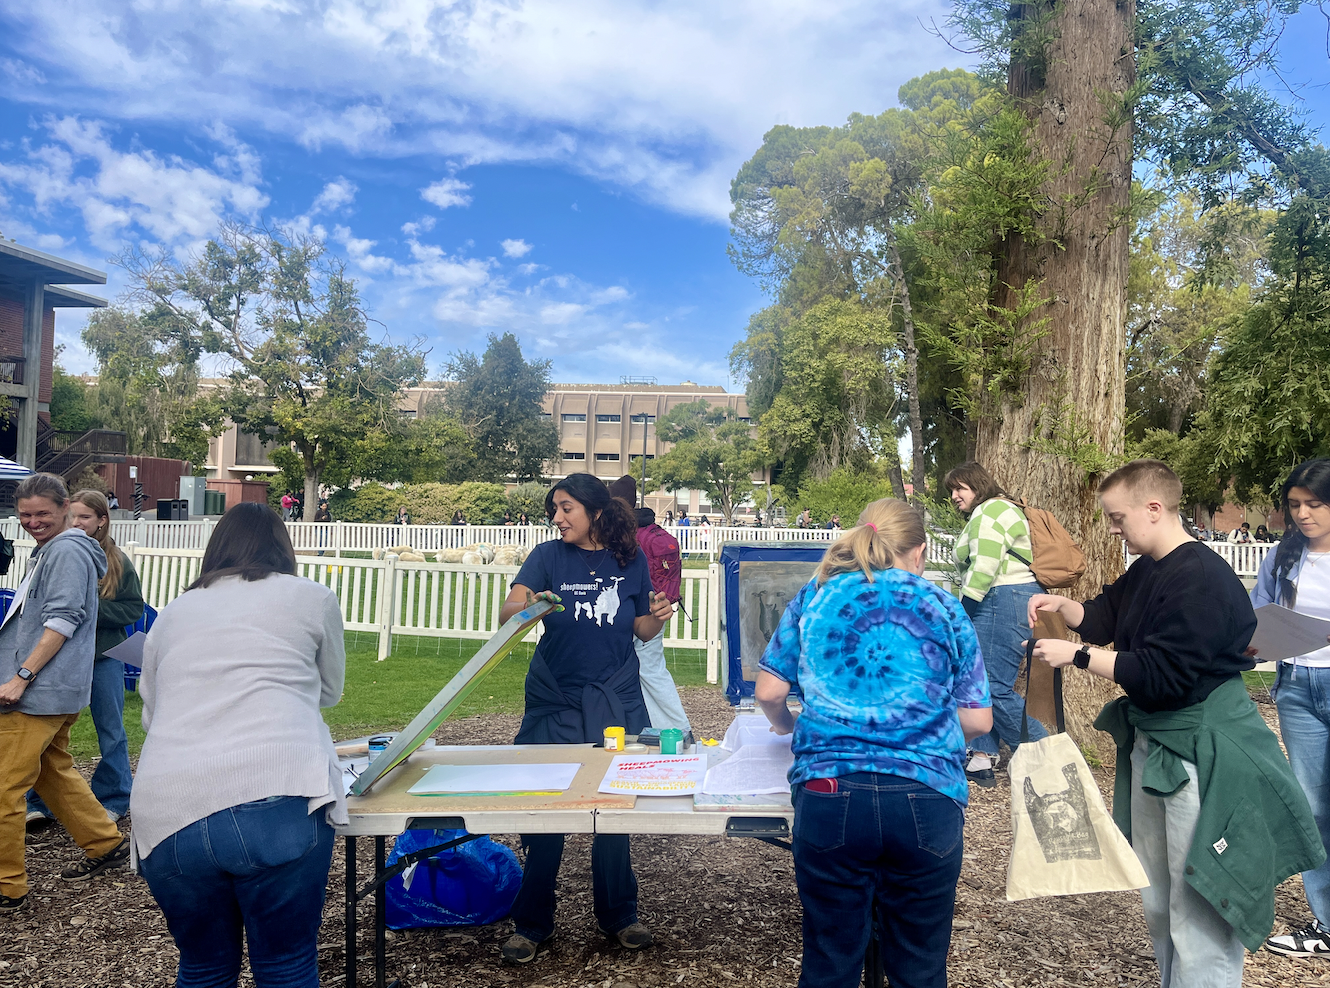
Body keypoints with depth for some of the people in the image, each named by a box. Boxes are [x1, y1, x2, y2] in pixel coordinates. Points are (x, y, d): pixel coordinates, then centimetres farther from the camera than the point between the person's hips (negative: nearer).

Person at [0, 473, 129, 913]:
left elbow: (62, 621, -20)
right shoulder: (48, 551, 19)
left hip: (39, 693, -11)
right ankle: (108, 845, 29)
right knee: (54, 771, 20)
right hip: (55, 691, 11)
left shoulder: (67, 551, -13)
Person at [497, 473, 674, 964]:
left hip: (616, 701, 1)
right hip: (555, 701, -1)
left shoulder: (630, 560, 3)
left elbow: (642, 630, 10)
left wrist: (659, 616, -11)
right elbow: (508, 610, -16)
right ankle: (531, 923, 21)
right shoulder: (548, 556, -2)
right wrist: (527, 607, -38)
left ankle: (618, 915, 27)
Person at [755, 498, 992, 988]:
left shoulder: (814, 597, 8)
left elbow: (768, 692, 8)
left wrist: (786, 724, 29)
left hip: (829, 795, 0)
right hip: (927, 799, 0)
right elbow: (978, 720, 8)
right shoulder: (945, 609, 7)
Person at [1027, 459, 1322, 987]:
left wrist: (1076, 656, -20)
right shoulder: (1144, 572, 7)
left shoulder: (1202, 580, -22)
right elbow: (1101, 619, 21)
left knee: (1200, 909, -1)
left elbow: (1159, 675, -26)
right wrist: (1060, 604, 2)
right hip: (1152, 744, 10)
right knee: (1158, 900, 21)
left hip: (1203, 754, -10)